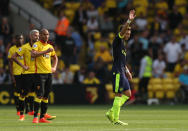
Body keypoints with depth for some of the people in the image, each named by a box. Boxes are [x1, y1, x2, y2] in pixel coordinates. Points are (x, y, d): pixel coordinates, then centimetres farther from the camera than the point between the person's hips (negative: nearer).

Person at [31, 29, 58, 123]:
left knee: (46, 96, 7)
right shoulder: (36, 45, -5)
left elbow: (55, 58, 29)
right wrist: (45, 51, -24)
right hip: (40, 73, -7)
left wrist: (54, 67, 13)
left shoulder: (50, 46, 15)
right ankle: (35, 117, -12)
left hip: (49, 73, 7)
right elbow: (33, 54, -24)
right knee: (39, 95, -14)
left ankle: (42, 117, 11)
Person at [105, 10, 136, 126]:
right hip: (117, 72, -9)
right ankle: (115, 119, -6)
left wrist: (127, 71, 19)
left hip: (122, 72, 9)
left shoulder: (123, 44, 21)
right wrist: (129, 21, -34)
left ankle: (112, 113, 12)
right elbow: (122, 31, -24)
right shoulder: (117, 41, -4)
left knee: (128, 93, 9)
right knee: (119, 94, -9)